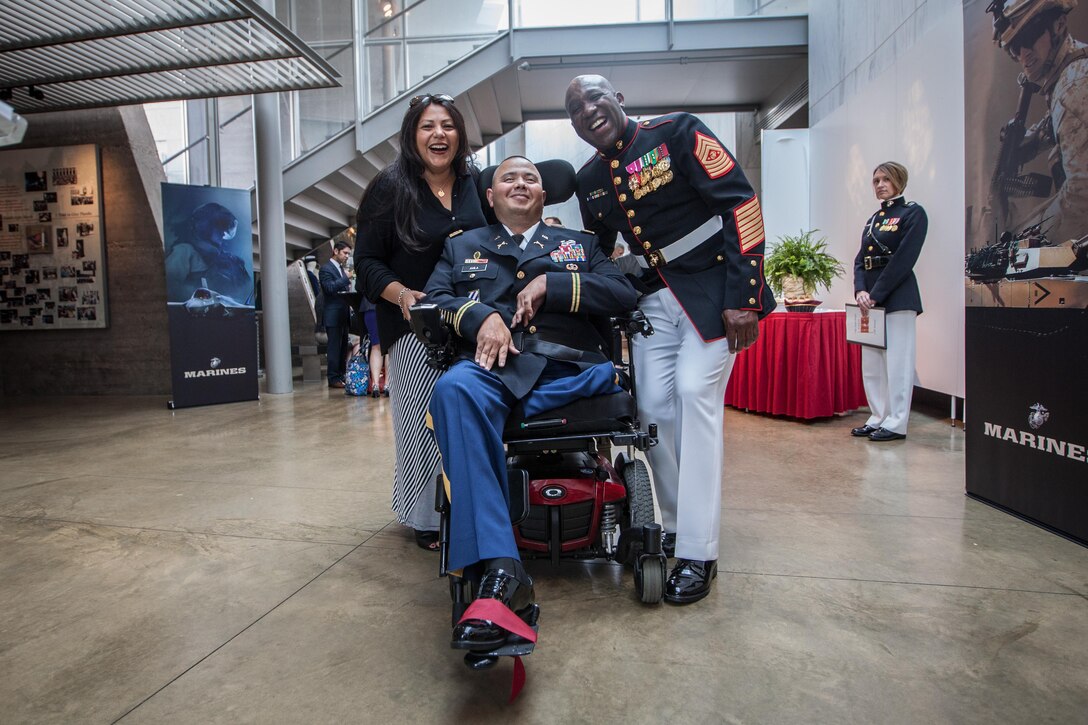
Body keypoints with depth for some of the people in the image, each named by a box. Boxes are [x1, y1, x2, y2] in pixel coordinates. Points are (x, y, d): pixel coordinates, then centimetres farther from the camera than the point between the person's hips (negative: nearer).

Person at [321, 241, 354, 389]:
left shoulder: (341, 269, 19)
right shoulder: (326, 268, -6)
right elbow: (330, 288, -19)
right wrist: (346, 278, -21)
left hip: (344, 314, 8)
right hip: (333, 314, -8)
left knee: (343, 346, 9)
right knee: (335, 346, -7)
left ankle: (341, 375, 15)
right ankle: (333, 378, -3)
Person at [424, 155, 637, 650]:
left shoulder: (580, 243, 28)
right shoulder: (462, 246, 30)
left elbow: (624, 296, 12)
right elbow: (433, 299, 13)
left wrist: (550, 285, -1)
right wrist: (481, 316, -8)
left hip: (572, 369, 3)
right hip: (494, 365, -2)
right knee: (455, 388, -35)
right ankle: (498, 571, -39)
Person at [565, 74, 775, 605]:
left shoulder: (677, 133, -7)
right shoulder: (589, 182, 10)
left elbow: (741, 203, -13)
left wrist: (743, 297, -19)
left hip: (714, 289, -5)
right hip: (653, 298, 6)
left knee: (695, 393, -15)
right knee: (653, 406, -1)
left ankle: (697, 552, -8)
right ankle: (677, 526, 17)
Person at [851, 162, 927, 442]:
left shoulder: (913, 213, -3)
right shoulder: (873, 219, 18)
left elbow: (903, 259, -13)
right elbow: (860, 259, 10)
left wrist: (876, 294, -16)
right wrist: (860, 291, -7)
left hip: (898, 297, -7)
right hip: (871, 298, 7)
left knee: (897, 360, -4)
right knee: (871, 362, 9)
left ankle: (896, 424, 3)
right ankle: (878, 418, 18)